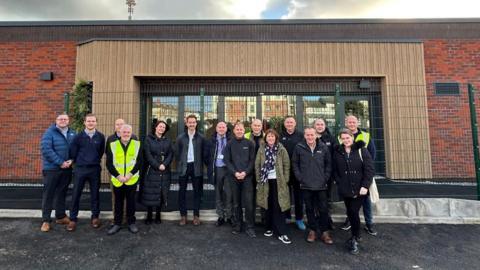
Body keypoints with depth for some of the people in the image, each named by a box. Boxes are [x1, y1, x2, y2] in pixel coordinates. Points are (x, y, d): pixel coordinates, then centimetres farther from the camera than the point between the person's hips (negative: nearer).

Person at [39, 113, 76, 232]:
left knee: (62, 193, 14)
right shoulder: (49, 132, -8)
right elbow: (46, 149, -17)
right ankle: (46, 220, 12)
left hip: (67, 169, 4)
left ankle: (61, 216, 25)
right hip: (51, 168, -4)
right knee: (48, 194, 2)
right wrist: (60, 162, -18)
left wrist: (71, 160, -9)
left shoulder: (72, 133, 7)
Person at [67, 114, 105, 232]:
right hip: (80, 169, 0)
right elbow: (73, 152, 4)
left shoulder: (100, 136, 0)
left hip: (95, 169, 0)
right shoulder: (78, 136, -2)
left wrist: (95, 161, 12)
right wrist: (79, 162, 11)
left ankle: (95, 217, 22)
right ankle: (73, 219, 20)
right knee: (76, 194, 5)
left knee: (95, 194, 8)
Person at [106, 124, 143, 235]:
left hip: (132, 179, -1)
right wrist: (118, 176, -11)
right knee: (118, 202, 12)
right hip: (117, 180, 1)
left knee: (131, 201, 9)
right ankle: (117, 223, 26)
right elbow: (109, 163, -1)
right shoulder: (113, 145, 1)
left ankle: (131, 223, 23)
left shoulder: (137, 144, -1)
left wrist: (130, 174, -13)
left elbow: (139, 161, -4)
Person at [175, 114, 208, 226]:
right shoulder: (180, 137, 4)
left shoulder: (201, 137, 1)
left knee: (197, 191, 7)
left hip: (196, 167, -1)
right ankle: (183, 215, 19)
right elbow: (177, 153, 6)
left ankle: (196, 215, 18)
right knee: (182, 191, 7)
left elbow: (205, 153, 2)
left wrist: (206, 165, -2)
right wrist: (179, 165, 1)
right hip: (184, 167, 1)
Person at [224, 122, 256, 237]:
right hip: (234, 177, 1)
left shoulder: (249, 143, 4)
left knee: (249, 202, -4)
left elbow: (252, 160, 1)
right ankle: (237, 226, 22)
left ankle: (250, 227, 8)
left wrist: (245, 172, -11)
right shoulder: (229, 144, 6)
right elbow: (226, 160, 2)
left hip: (247, 176, -1)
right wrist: (235, 172, -10)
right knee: (236, 203, 9)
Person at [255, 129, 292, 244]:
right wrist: (258, 179, -1)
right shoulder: (261, 149, 2)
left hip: (278, 181, -2)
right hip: (265, 180, 2)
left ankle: (282, 233, 5)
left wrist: (285, 180, -5)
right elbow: (257, 165, 4)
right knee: (268, 205, 11)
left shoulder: (281, 149, -3)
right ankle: (269, 228, 27)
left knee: (278, 206, -2)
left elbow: (287, 165, -1)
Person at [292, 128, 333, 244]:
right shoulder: (299, 147, -4)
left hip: (321, 185, 1)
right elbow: (294, 164, 1)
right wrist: (300, 178, -5)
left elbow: (328, 164, 5)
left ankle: (324, 232, 22)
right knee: (310, 209, 12)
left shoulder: (323, 147, 0)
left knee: (323, 209, 6)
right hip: (306, 185, 0)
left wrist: (326, 178, -2)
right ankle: (312, 230, 27)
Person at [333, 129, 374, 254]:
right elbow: (335, 171, 9)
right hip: (345, 190, 3)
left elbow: (369, 169, -7)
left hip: (360, 189, -3)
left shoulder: (362, 150, -3)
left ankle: (354, 239, 12)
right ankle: (356, 237, 30)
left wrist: (365, 186, -14)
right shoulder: (337, 152, 5)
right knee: (350, 213, 10)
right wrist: (340, 183, -3)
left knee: (354, 212, -7)